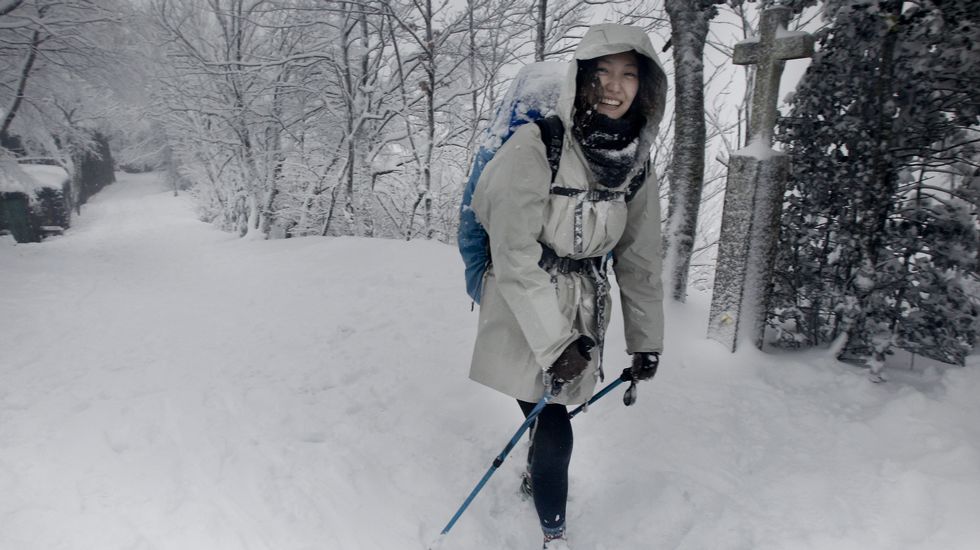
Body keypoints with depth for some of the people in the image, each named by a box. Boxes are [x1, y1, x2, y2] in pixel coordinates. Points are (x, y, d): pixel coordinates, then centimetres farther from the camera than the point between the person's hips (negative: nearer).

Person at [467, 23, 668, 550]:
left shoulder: (636, 168, 0)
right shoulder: (534, 148, -19)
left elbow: (639, 261, 7)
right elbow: (514, 255, -20)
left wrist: (646, 341, 8)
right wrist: (555, 341, -19)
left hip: (582, 316, 5)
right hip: (524, 314, -4)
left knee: (552, 415, 14)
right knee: (554, 432, -8)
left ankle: (537, 476, 49)